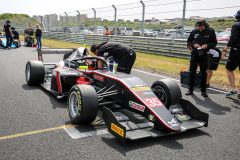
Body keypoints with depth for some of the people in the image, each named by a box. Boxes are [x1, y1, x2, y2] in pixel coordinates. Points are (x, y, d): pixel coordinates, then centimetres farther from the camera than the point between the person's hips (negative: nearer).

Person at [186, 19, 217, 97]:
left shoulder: (210, 31, -3)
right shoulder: (194, 31, 0)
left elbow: (214, 42, 3)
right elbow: (189, 41, 10)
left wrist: (207, 45, -15)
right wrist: (193, 45, -11)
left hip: (204, 54, -1)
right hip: (194, 54, 1)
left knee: (203, 73, 6)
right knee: (192, 72, 5)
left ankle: (203, 91, 17)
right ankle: (190, 89, 16)